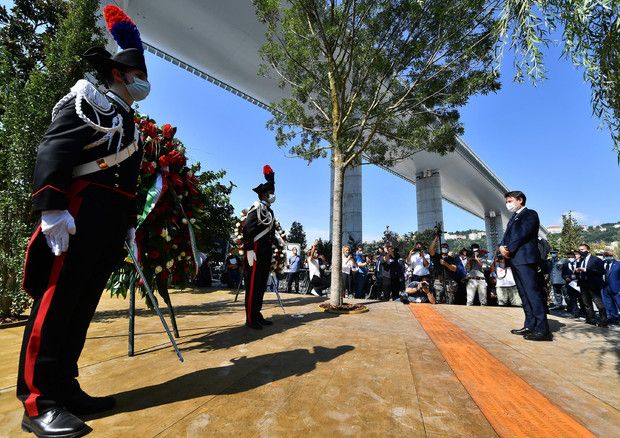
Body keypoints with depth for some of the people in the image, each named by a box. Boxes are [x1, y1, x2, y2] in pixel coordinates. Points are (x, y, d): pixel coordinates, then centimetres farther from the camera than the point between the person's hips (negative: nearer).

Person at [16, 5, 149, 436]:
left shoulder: (130, 123, 27)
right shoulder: (88, 100, 5)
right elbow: (53, 151, -10)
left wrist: (130, 224, 18)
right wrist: (52, 207, -21)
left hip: (112, 219, 8)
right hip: (82, 208, -8)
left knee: (84, 301, 7)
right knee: (57, 297, -6)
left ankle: (64, 388, 16)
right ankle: (38, 400, 2)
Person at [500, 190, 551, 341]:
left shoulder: (530, 214, 0)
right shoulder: (513, 218, 24)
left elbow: (522, 235, -12)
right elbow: (507, 236, 14)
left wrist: (509, 250, -11)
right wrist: (502, 247, -6)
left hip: (525, 259, -8)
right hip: (514, 260, 8)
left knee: (533, 293, -10)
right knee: (524, 295, 9)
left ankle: (543, 330, -8)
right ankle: (530, 326, 14)